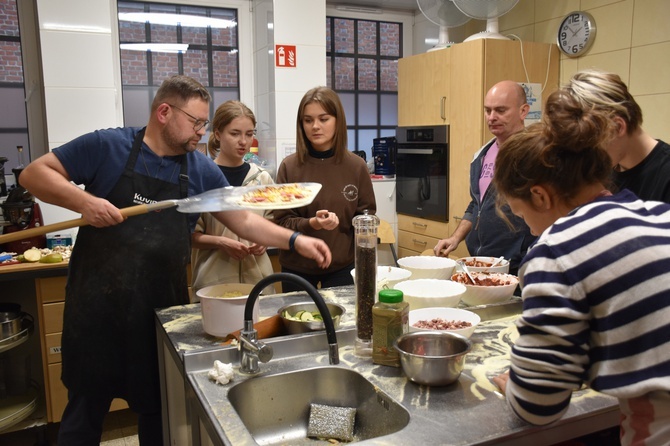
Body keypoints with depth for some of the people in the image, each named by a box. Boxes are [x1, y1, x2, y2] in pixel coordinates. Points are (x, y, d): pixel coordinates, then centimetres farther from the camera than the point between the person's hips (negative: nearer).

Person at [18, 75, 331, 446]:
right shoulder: (107, 146, -5)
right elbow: (34, 173, -2)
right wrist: (84, 201, -19)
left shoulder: (202, 170, 4)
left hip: (163, 308, 3)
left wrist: (295, 241, -7)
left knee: (160, 409, 17)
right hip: (98, 304, -2)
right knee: (86, 409, 12)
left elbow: (245, 221, 5)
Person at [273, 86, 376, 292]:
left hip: (343, 266, 0)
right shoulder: (289, 166, -7)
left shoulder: (356, 166, -5)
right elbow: (282, 221, -6)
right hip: (297, 268, 0)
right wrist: (311, 223, -25)